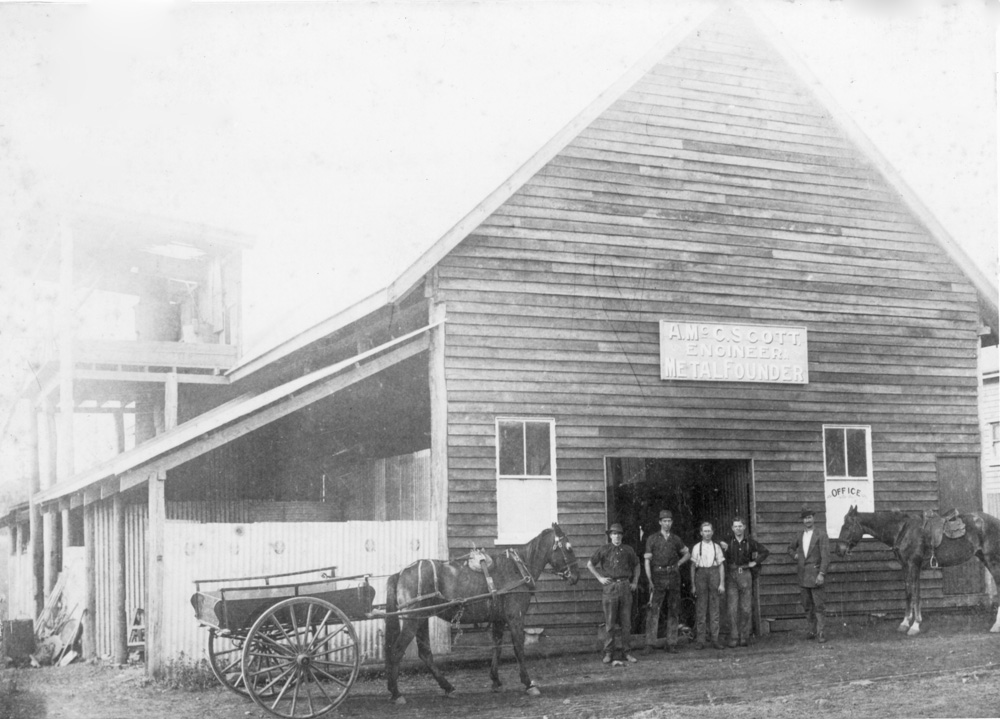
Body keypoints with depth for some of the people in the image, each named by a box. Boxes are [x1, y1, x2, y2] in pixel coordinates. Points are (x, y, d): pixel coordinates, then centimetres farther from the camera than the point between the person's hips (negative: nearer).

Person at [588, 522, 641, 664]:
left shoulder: (628, 550, 9)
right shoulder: (604, 550, 3)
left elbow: (636, 565, 24)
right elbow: (590, 564, 11)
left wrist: (635, 582, 14)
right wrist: (600, 578, 3)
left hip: (625, 587, 2)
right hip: (610, 587, -2)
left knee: (626, 622, 4)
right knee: (610, 622, -3)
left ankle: (626, 652, 12)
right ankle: (608, 653, 2)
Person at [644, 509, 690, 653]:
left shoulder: (676, 539, 11)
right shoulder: (652, 539, 2)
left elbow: (687, 554, 25)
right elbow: (647, 561, -1)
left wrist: (679, 563, 6)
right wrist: (650, 581, -9)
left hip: (673, 576, 3)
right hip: (658, 577, -3)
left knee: (673, 611, 4)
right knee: (654, 610, -10)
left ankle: (671, 643, 8)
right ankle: (650, 643, -11)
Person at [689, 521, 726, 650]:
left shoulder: (717, 547, 7)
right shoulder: (696, 548, 5)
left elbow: (721, 566, 7)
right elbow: (693, 566, 6)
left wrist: (722, 584, 0)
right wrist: (693, 585, 3)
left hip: (714, 575, 1)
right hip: (701, 574, -1)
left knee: (714, 608, 3)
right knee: (701, 609, 0)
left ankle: (715, 639, 7)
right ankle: (701, 640, 4)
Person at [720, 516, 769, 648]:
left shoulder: (750, 542, 5)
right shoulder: (728, 542, 1)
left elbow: (765, 551, 17)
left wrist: (755, 562, 7)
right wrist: (724, 549, -18)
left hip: (745, 575, 1)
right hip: (731, 576, -1)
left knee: (745, 608, 2)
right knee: (732, 609, -5)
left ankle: (744, 637, 8)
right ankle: (733, 638, -3)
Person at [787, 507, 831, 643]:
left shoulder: (821, 533, -7)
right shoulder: (801, 535, 12)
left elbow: (825, 556, -13)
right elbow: (791, 548, 31)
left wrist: (821, 574, -21)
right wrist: (795, 555, 9)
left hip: (816, 574, -6)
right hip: (803, 575, 6)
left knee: (819, 605, -4)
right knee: (807, 605, 11)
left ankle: (821, 633, -1)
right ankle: (812, 630, 20)